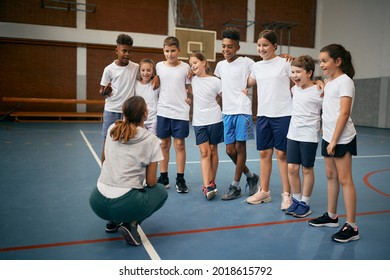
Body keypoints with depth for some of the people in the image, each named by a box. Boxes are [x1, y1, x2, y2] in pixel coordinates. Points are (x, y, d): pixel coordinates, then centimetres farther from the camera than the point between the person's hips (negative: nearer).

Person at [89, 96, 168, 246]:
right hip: (124, 205, -6)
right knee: (161, 191, 22)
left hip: (97, 202, 6)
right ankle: (131, 224, 1)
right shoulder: (151, 140, -6)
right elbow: (151, 182, -1)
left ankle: (113, 221, 20)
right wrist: (153, 180, 24)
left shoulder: (111, 129, 5)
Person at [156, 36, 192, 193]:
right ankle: (163, 178, 19)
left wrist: (189, 98, -8)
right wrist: (164, 99, 4)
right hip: (163, 111, 2)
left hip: (181, 112, -2)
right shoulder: (159, 66, 4)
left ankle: (180, 180, 11)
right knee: (164, 144, 8)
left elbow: (190, 87, 8)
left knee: (179, 144, 1)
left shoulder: (185, 67, 0)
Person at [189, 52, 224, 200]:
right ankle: (207, 186, -7)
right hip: (199, 121, 2)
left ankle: (211, 182, 19)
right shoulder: (193, 80, 6)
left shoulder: (215, 81, -3)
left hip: (214, 120, -2)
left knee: (213, 151, 7)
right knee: (204, 152, -4)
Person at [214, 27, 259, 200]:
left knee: (240, 147, 1)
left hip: (242, 110, -5)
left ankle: (235, 186, 12)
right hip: (227, 112, 5)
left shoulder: (246, 62, -4)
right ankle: (250, 176, 28)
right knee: (230, 150, 6)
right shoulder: (220, 65, 11)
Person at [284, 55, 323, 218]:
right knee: (292, 168, 5)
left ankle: (305, 203, 18)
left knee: (307, 169, 6)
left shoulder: (318, 92, -11)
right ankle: (296, 199, 21)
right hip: (293, 134, 5)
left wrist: (322, 128, -14)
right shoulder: (294, 89, 6)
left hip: (309, 136, -5)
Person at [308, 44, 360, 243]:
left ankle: (351, 227, 0)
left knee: (344, 180, -6)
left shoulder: (344, 81, -11)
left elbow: (344, 114, -18)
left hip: (341, 138, -9)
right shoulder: (329, 81, 14)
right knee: (331, 176, 15)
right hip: (328, 136, 9)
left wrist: (334, 140, -19)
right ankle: (331, 216, 27)